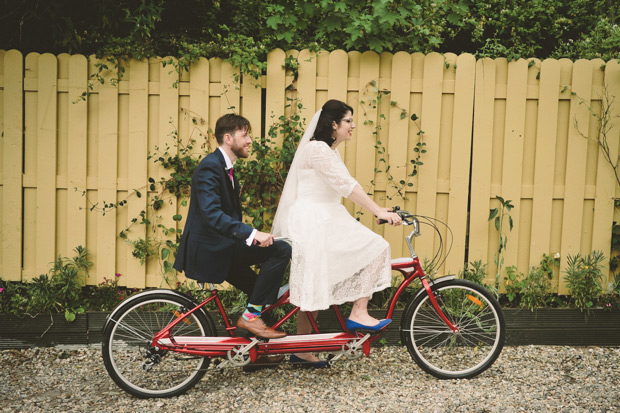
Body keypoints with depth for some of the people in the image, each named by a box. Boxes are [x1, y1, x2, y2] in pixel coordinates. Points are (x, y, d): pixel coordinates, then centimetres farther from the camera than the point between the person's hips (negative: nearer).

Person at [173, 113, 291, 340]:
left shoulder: (225, 167, 17)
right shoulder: (210, 166, -15)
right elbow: (211, 214, -29)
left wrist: (257, 236, 16)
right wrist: (252, 234, -36)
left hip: (220, 247, 11)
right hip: (210, 249, -11)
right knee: (281, 250, -21)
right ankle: (250, 316, -14)